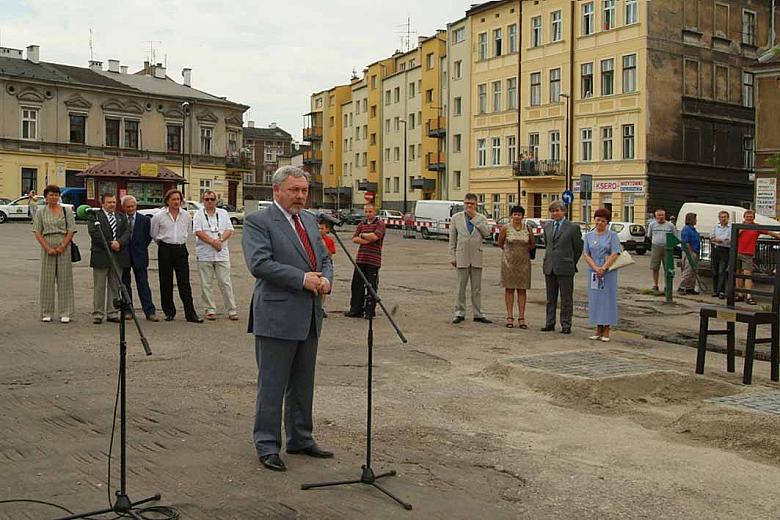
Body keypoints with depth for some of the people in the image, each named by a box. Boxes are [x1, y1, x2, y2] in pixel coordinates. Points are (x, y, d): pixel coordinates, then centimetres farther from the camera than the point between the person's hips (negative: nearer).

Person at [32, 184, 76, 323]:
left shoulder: (67, 211, 5)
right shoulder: (41, 212, 6)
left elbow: (71, 231, 1)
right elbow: (37, 233, 2)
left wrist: (62, 247, -10)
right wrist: (48, 248, -9)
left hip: (64, 248, 0)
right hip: (47, 247, 0)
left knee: (64, 279, 0)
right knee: (47, 279, 3)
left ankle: (65, 313, 4)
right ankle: (47, 313, 10)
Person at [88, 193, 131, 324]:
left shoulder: (122, 217, 15)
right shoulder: (95, 216, 1)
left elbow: (127, 232, 3)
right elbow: (95, 233, -11)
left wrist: (119, 243, -15)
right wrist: (110, 244, -15)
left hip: (118, 256, 4)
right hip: (101, 256, -4)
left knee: (115, 286, 8)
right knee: (99, 287, 0)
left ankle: (113, 313, 14)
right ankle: (97, 314, 5)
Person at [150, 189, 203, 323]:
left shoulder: (186, 216, 5)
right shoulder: (159, 216, -2)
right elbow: (153, 234, 11)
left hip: (181, 250, 1)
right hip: (165, 250, -1)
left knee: (185, 283, -3)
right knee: (166, 283, 4)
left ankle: (191, 314, -5)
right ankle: (169, 312, 14)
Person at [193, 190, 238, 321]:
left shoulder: (223, 213, 11)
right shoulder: (198, 215, 4)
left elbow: (229, 230, 4)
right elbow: (198, 232, -8)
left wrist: (220, 239, -14)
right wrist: (213, 242, -16)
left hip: (222, 254, 1)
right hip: (204, 254, -1)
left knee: (225, 283, 0)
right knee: (206, 284, 3)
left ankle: (232, 310, 4)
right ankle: (210, 310, 12)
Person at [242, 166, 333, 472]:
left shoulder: (309, 221, 16)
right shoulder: (258, 222, -8)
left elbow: (324, 259, 19)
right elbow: (259, 263, -20)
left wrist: (325, 279, -4)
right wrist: (302, 278, -21)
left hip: (309, 318, 7)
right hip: (277, 317, -7)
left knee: (303, 384, 16)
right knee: (272, 386, 1)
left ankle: (300, 439, 28)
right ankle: (267, 446, 12)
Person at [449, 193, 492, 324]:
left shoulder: (481, 218, 7)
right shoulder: (456, 218, 6)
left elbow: (487, 233, -9)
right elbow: (452, 239, 6)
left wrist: (475, 218, -9)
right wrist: (452, 256, 0)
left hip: (476, 257, 1)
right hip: (462, 256, -1)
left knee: (477, 288, 6)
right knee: (461, 287, 4)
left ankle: (478, 314, 11)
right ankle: (460, 313, 11)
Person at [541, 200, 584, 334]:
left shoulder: (573, 228, -5)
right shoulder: (547, 226, 11)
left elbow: (579, 247, 2)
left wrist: (572, 264, 6)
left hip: (565, 268, -5)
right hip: (549, 267, 5)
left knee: (566, 298, 0)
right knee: (550, 298, 10)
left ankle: (566, 325, 5)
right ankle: (550, 323, 17)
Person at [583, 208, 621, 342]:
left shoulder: (612, 235, -1)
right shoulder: (589, 235, 8)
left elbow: (614, 254, -9)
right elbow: (586, 254, 2)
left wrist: (603, 268, -17)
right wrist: (596, 268, -12)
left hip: (609, 272, -3)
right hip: (593, 272, 3)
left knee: (607, 298, -1)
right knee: (595, 298, 4)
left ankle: (606, 331, 5)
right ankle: (598, 329, 12)